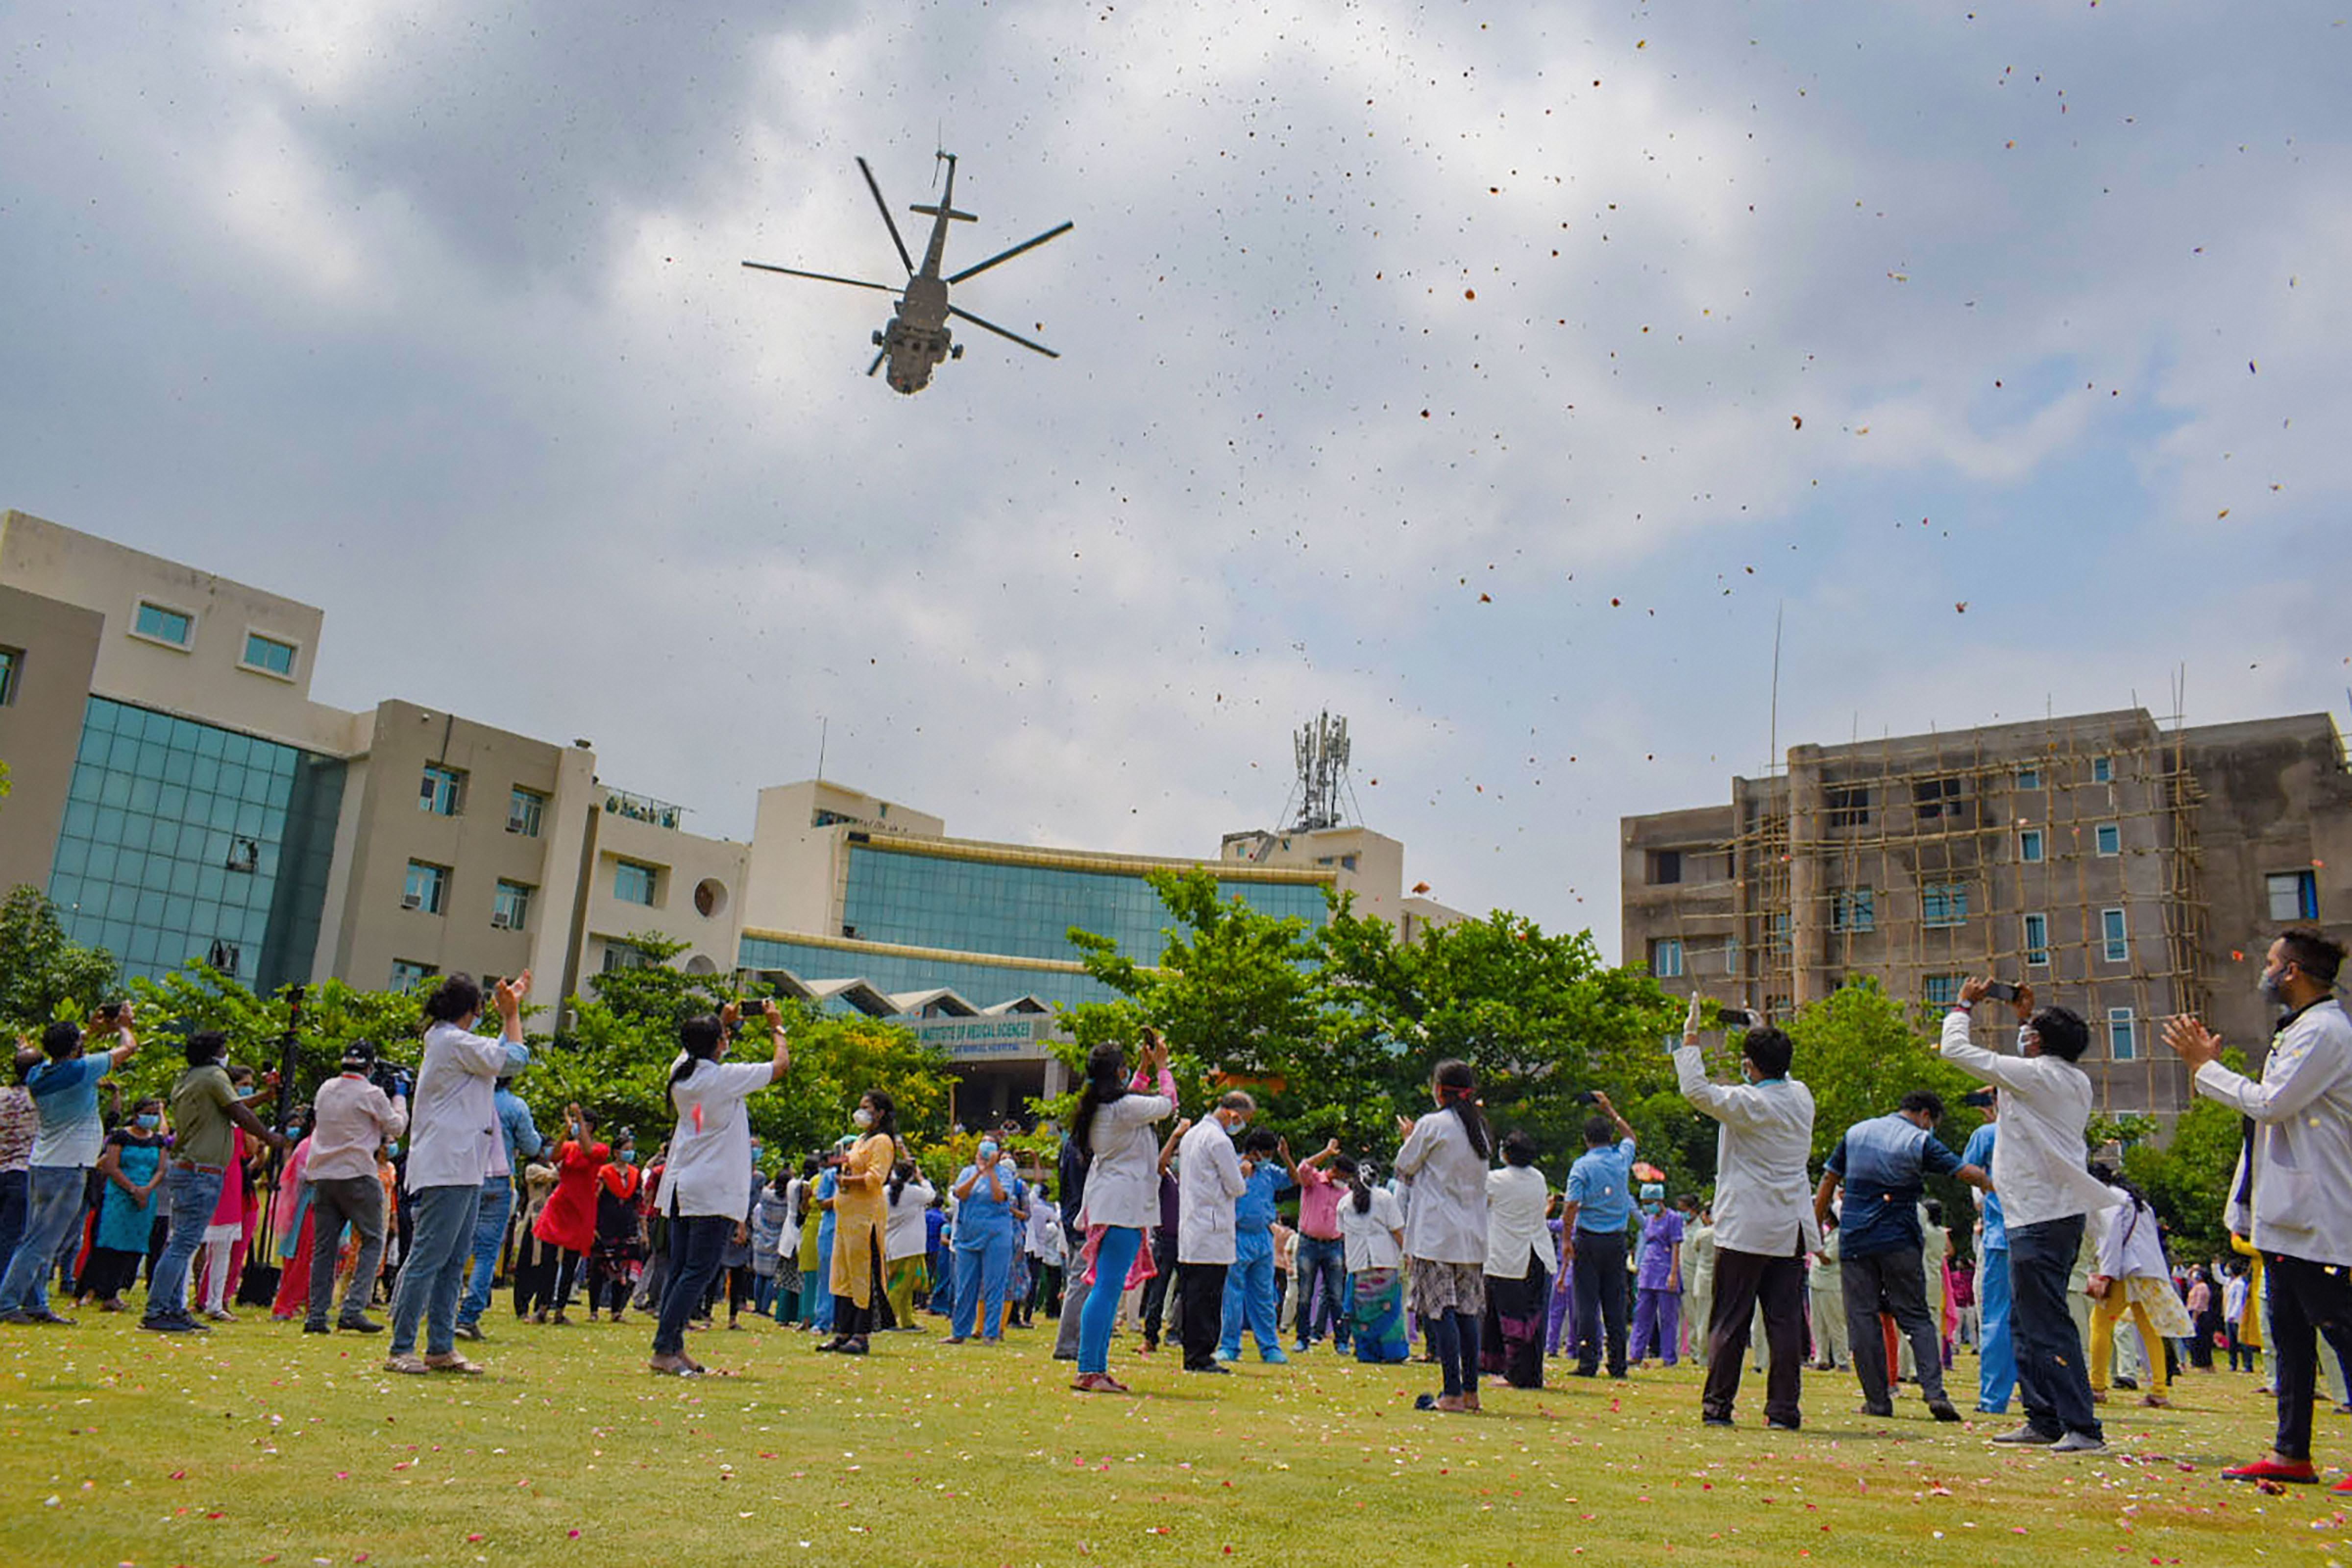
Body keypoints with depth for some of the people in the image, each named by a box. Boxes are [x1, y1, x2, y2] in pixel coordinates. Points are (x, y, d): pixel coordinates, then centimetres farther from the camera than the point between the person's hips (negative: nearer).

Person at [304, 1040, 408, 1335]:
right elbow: (396, 1127, 2)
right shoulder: (371, 1094, -8)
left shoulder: (325, 1089, 9)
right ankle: (353, 1309, -10)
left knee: (323, 1247, 9)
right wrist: (400, 1095, 14)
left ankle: (316, 1315, 7)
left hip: (322, 1175, 6)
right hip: (357, 1176, -6)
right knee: (372, 1241, 1)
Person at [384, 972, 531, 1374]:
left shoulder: (445, 1041, 19)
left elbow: (497, 1055, 31)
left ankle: (441, 1348, 14)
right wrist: (512, 1012, 3)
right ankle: (400, 1349, -4)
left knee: (455, 1260, 11)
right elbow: (515, 1058, -9)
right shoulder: (455, 1042, -11)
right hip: (447, 1170, -11)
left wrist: (510, 1010, 31)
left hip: (464, 1170, 11)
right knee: (427, 1259, -8)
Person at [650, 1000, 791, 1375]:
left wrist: (726, 1024, 32)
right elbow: (781, 1065, -2)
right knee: (699, 1271, -6)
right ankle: (664, 1349, -9)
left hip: (680, 1186, 7)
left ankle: (674, 1347, 14)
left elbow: (695, 1052, 32)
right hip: (715, 1191, -7)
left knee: (679, 1269, 10)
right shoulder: (728, 1077, -12)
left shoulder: (680, 1073, 6)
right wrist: (777, 1028, 13)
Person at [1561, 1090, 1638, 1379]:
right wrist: (1609, 1110, 31)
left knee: (1587, 1302, -2)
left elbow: (1572, 1206, -13)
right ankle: (1618, 1363, 9)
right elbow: (1630, 1136, 27)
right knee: (1615, 1302, 7)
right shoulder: (1622, 1159, 4)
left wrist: (1568, 1239, -6)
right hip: (1617, 1239, 4)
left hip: (1588, 1239, -4)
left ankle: (1588, 1362, -4)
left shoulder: (1582, 1166, -7)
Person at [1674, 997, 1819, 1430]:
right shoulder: (1802, 1098, 5)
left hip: (1746, 1230, -5)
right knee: (1786, 1320, 5)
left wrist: (1691, 1036, -7)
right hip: (1792, 1231, 5)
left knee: (1730, 1321, 2)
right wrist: (1766, 1039, 30)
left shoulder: (1747, 1103, -14)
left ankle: (1717, 1405, 5)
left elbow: (1695, 1089, -14)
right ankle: (1784, 1409, 5)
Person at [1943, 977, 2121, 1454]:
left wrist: (1963, 1005, 9)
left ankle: (2082, 1427, -10)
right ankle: (2043, 1420, 19)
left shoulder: (2032, 1074, -12)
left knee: (2048, 1325, -9)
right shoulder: (2077, 1081, 12)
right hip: (2061, 1213, 9)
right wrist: (2027, 1016, 35)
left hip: (2039, 1218, -9)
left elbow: (1955, 1050, -6)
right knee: (2026, 1323, 15)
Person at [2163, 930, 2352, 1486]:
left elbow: (2271, 1103, -20)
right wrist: (2209, 1064, 16)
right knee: (2290, 1331, 11)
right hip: (2287, 1211, 11)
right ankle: (2291, 1453, 17)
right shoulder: (2300, 1030, 17)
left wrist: (2205, 1066, -10)